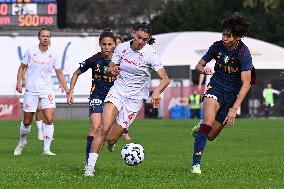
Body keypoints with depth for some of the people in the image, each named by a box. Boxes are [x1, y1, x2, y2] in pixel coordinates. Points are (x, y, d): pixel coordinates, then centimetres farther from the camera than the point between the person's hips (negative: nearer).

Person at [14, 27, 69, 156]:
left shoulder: (52, 55, 2)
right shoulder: (31, 51, -2)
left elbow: (59, 73, 11)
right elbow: (22, 68, 7)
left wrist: (67, 90, 6)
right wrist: (19, 82, -6)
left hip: (47, 91, 1)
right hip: (31, 91, -1)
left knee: (49, 119, -15)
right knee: (27, 121, 5)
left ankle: (46, 149, -10)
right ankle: (22, 143, 32)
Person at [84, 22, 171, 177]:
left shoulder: (150, 54, -13)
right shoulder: (122, 48, -3)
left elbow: (165, 79, -17)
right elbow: (109, 69, 8)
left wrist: (157, 92, -38)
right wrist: (112, 71, -17)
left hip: (134, 98, -2)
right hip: (117, 91, 2)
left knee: (111, 139, -3)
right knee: (104, 128, -22)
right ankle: (90, 166, -17)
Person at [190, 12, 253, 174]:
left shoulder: (243, 53, -20)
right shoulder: (218, 46, -7)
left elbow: (246, 84, -23)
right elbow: (200, 64, 8)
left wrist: (234, 108, -31)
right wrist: (203, 69, -18)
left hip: (232, 94, -1)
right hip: (215, 87, 1)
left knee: (210, 136, 5)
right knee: (209, 121, -27)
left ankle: (200, 129, 44)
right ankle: (196, 163, -25)